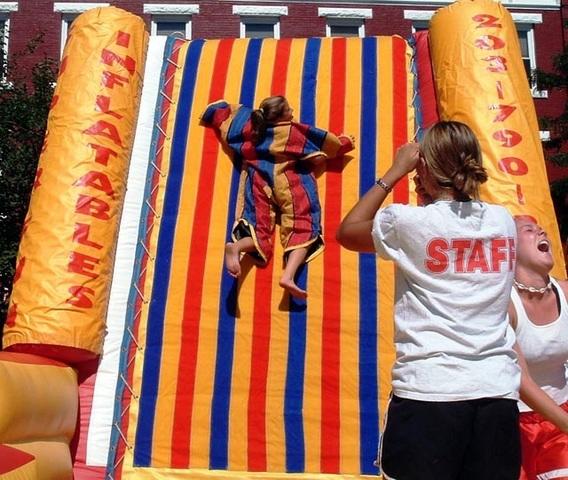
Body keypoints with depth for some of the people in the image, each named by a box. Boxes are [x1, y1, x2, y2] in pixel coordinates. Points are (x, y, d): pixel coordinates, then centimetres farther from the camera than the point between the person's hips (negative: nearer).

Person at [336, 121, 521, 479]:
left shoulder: (410, 222, -7)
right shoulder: (504, 220, 6)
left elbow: (346, 231, 12)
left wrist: (395, 172, 13)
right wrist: (434, 199, 24)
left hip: (428, 391, -4)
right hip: (499, 391, 5)